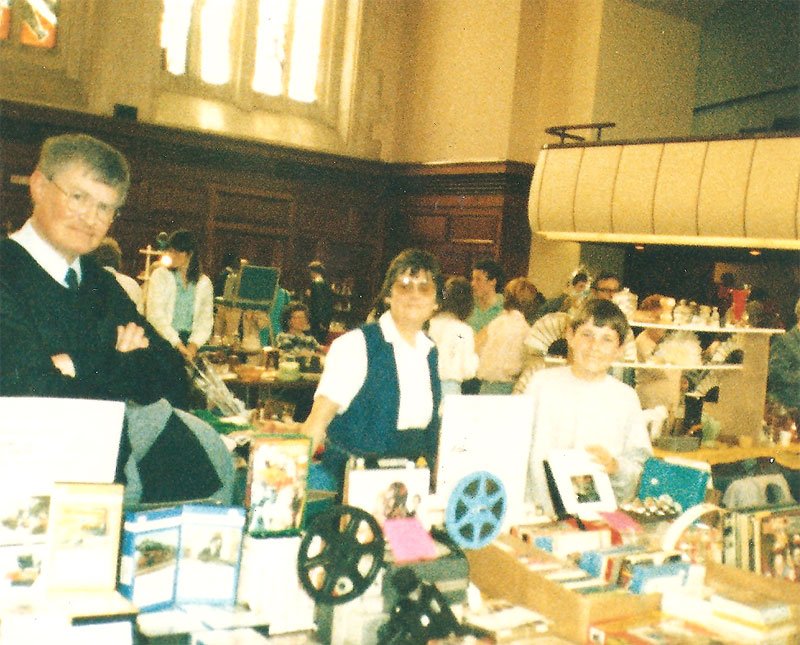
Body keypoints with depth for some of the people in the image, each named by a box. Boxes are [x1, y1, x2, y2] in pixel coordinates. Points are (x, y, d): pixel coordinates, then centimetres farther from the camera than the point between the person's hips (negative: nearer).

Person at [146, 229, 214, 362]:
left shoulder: (204, 282, 10)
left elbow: (206, 320, 6)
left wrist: (194, 345, -12)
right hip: (162, 340, -2)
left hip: (189, 340, 2)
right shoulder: (160, 275, 4)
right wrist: (177, 344, -14)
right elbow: (155, 315, -6)